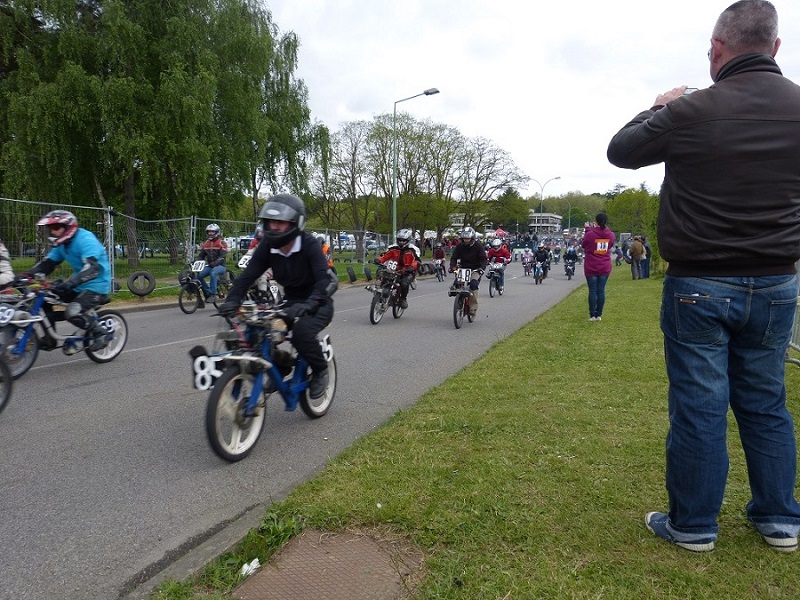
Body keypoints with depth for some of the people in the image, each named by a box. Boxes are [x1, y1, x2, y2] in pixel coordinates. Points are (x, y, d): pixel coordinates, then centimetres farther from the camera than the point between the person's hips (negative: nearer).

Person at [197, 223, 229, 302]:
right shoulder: (206, 243, 13)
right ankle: (208, 292, -2)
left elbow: (222, 257, -17)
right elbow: (201, 255, 14)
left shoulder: (221, 243, -6)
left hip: (220, 266, -6)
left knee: (213, 273, -36)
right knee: (199, 275, -15)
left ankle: (212, 294, -32)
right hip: (210, 266, 6)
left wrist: (215, 263, -35)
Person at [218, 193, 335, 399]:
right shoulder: (268, 245, -8)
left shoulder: (309, 244, -22)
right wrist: (232, 300, -31)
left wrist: (307, 304, -50)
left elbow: (325, 280, -33)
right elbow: (248, 275, -13)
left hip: (318, 304, -5)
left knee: (302, 332, -33)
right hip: (291, 303, 5)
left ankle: (320, 370, -3)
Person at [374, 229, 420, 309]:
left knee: (404, 283, -33)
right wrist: (379, 260, -20)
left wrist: (412, 267, -38)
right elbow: (385, 255, 1)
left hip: (407, 272, -4)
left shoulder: (412, 250, -4)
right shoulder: (393, 248, 7)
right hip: (394, 270, 4)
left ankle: (403, 298, -3)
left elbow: (416, 261, -16)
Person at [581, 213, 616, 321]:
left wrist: (588, 230, 11)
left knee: (592, 291, 3)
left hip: (591, 268, -3)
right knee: (601, 291, 8)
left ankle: (592, 315, 4)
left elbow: (583, 244, 3)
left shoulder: (590, 234, -16)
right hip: (605, 268, 3)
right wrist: (603, 228, 14)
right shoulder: (610, 235, -4)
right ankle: (599, 315, 11)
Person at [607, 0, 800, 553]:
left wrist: (659, 110, 18)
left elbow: (620, 151, 2)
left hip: (699, 285, -4)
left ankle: (693, 525, 16)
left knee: (699, 406, 3)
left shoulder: (690, 111, -13)